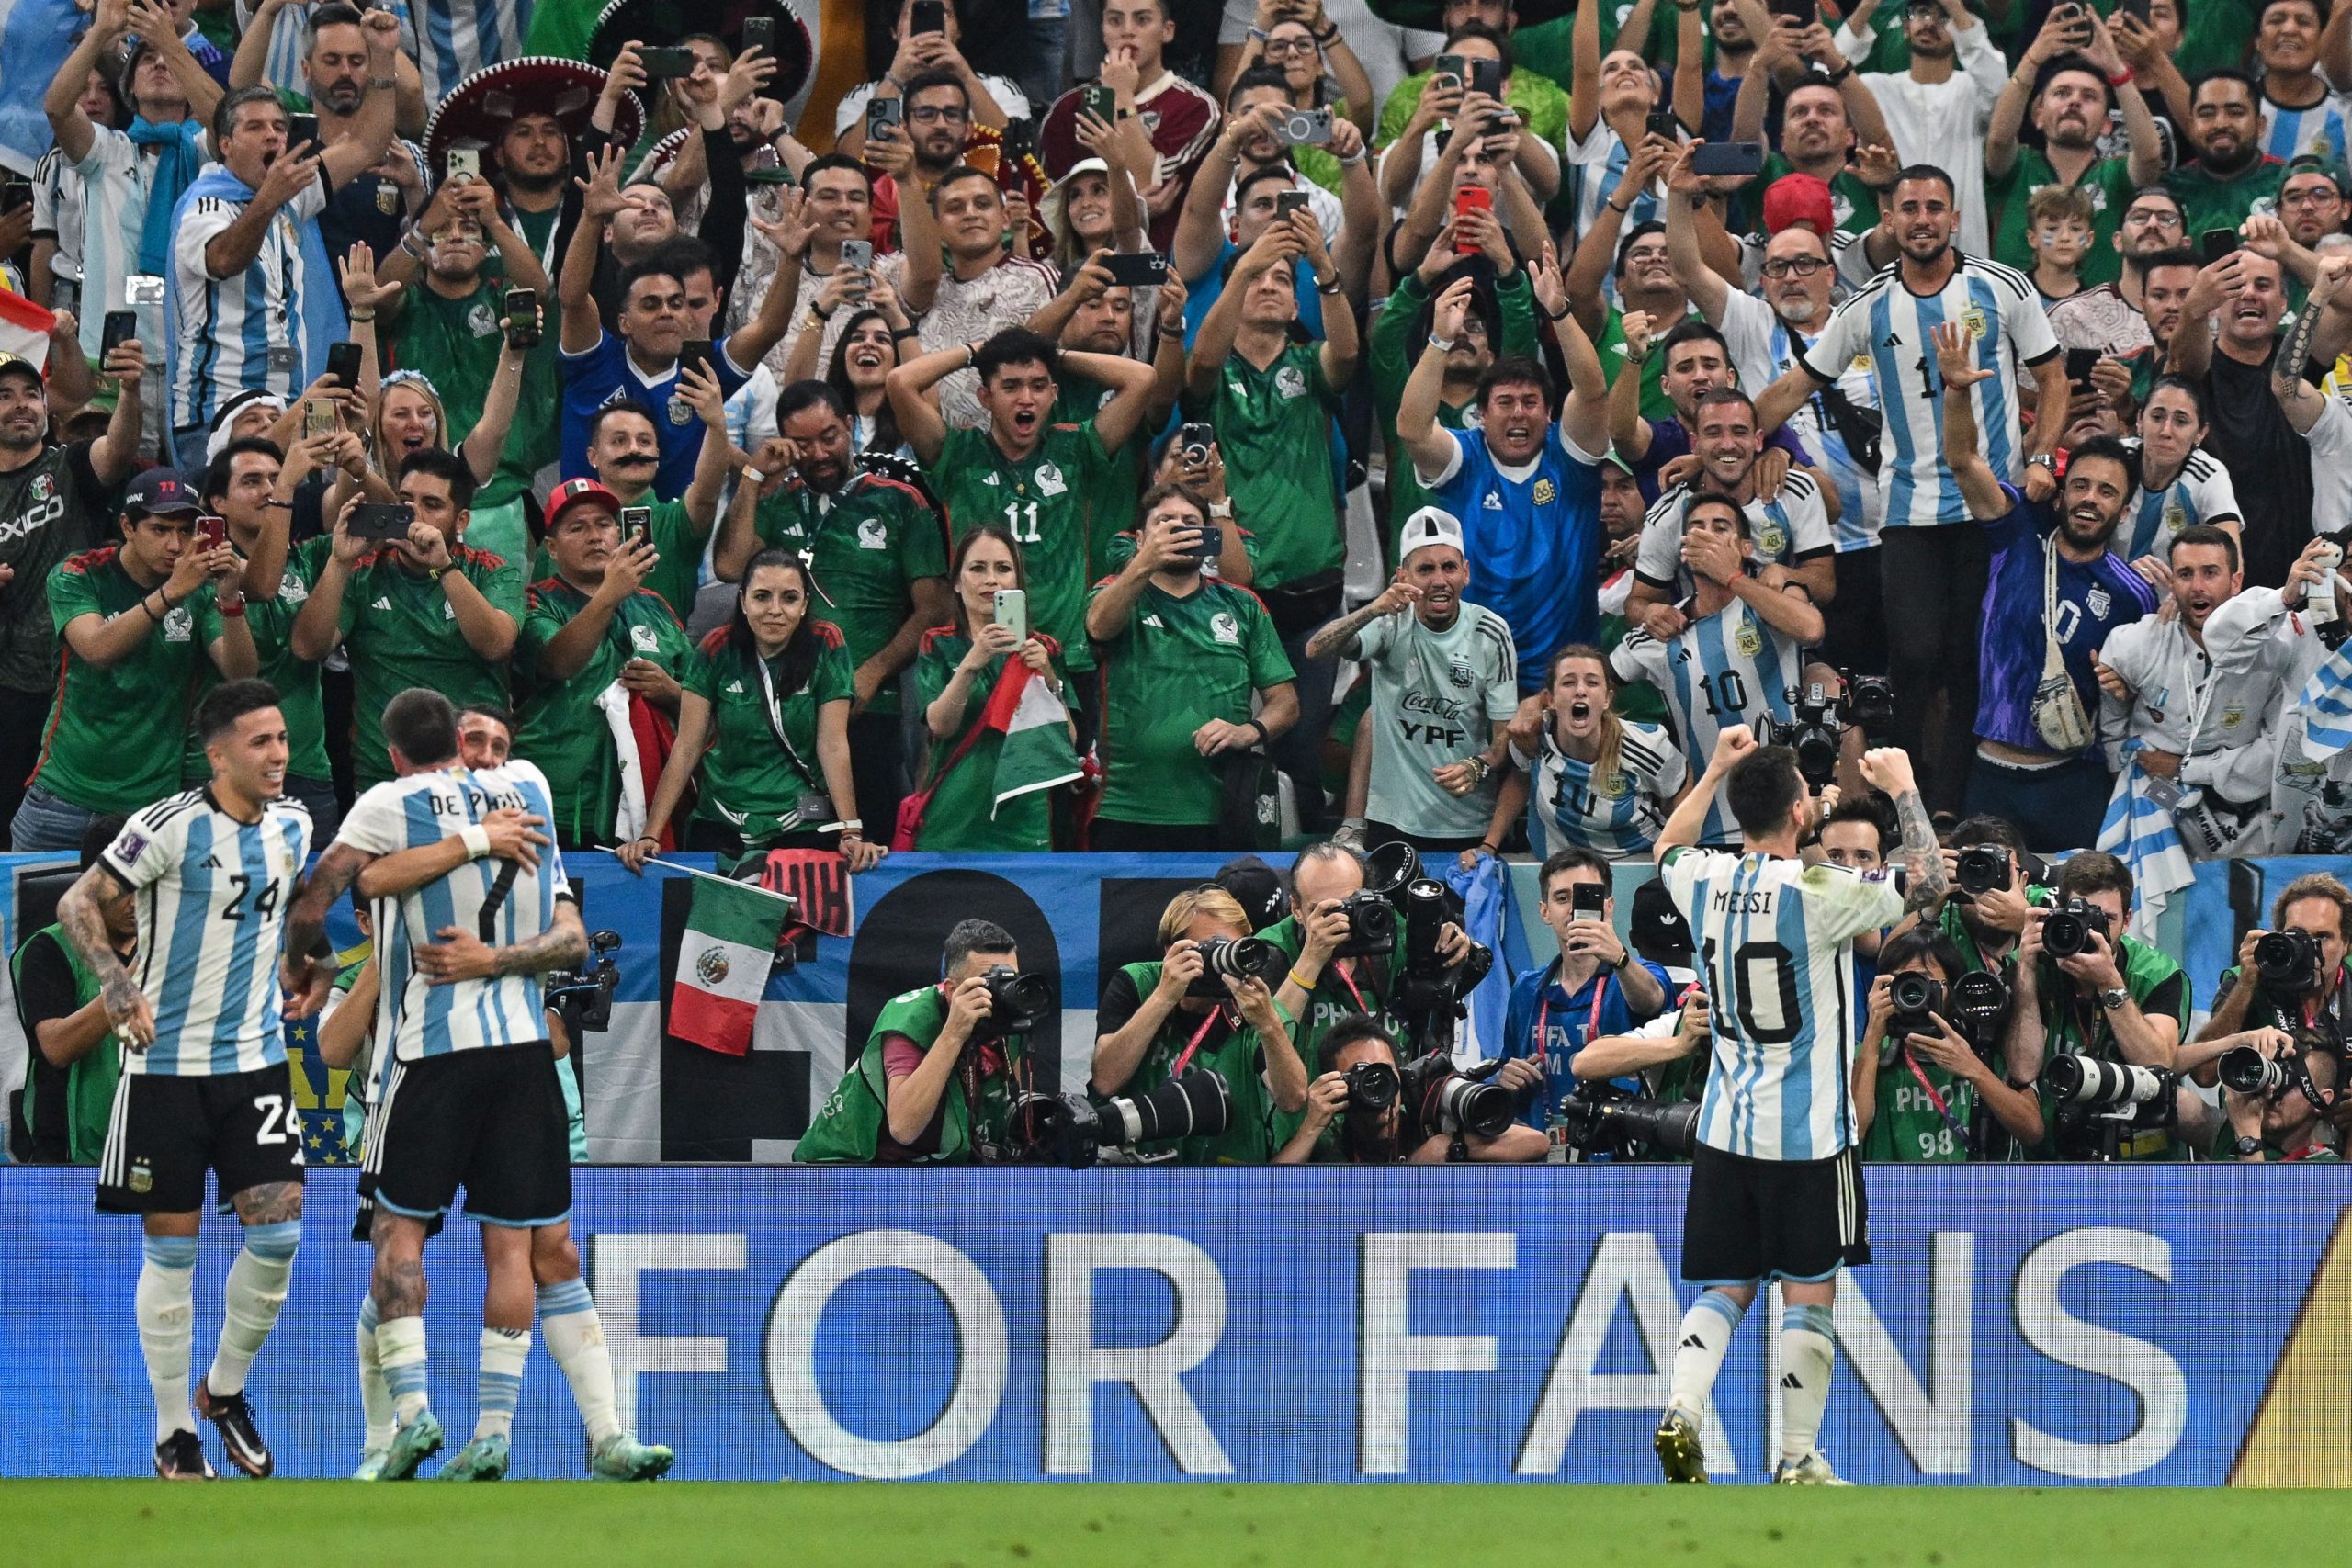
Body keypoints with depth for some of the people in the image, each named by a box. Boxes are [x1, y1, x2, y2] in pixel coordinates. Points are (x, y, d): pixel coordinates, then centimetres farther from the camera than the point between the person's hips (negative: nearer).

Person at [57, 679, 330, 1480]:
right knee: (170, 1248, 1)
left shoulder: (293, 823, 5)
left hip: (257, 1057, 4)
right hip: (168, 1062, -4)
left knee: (278, 1232, -6)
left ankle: (226, 1391, 17)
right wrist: (118, 985, -26)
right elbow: (78, 904, -13)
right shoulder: (172, 827, -14)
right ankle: (173, 1434, 11)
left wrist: (310, 971, 10)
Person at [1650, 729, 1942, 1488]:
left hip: (1726, 1128, 5)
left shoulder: (1703, 881, 0)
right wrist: (1903, 789, 7)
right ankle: (1799, 1460, 3)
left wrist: (1714, 770, 32)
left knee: (1726, 1287, 11)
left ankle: (1680, 1412, -10)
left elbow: (1667, 848, 26)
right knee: (1808, 1294, 3)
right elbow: (1927, 882, -4)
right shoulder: (1818, 892, -16)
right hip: (1808, 1134, -5)